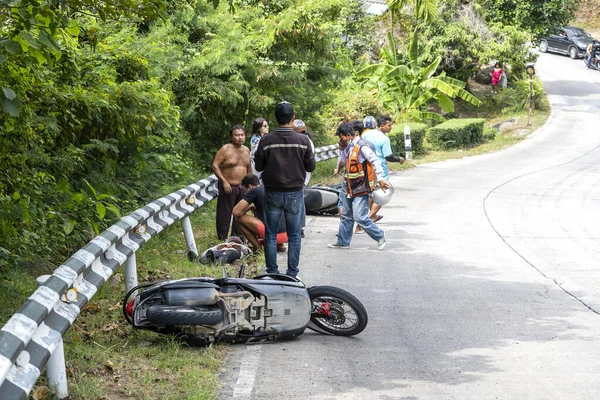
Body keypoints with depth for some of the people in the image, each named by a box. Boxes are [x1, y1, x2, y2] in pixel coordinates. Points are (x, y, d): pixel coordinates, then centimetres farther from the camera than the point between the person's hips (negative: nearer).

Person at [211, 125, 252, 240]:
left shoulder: (246, 150, 10)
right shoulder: (225, 149, -10)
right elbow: (215, 166, -13)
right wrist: (224, 181, -19)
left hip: (242, 187, 6)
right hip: (228, 187, -6)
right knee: (225, 215, -2)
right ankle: (222, 239, 5)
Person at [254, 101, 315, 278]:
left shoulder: (266, 141, -9)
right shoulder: (303, 140, -8)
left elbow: (258, 166, -1)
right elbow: (310, 166, 0)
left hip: (273, 193, 0)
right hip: (295, 193, 0)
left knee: (271, 235, 9)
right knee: (294, 235, 8)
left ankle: (272, 272, 11)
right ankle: (292, 273, 9)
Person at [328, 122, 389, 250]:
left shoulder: (362, 146, -16)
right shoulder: (350, 147, 13)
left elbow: (375, 161, -19)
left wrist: (380, 179, -22)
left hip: (361, 189, -10)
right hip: (351, 189, 10)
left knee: (360, 217, -12)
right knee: (346, 216, 15)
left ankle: (379, 235, 5)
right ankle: (343, 242, 24)